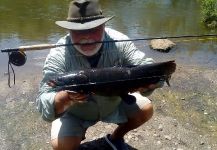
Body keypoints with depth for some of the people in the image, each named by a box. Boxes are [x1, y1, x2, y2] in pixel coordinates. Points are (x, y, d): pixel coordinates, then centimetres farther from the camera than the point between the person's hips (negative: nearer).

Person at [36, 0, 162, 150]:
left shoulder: (119, 42, -25)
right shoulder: (59, 55, -31)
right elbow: (44, 106, -36)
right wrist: (68, 97, -58)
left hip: (114, 103, 3)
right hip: (75, 112, -2)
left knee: (146, 109, -10)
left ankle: (116, 137, 19)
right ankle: (79, 133, 15)